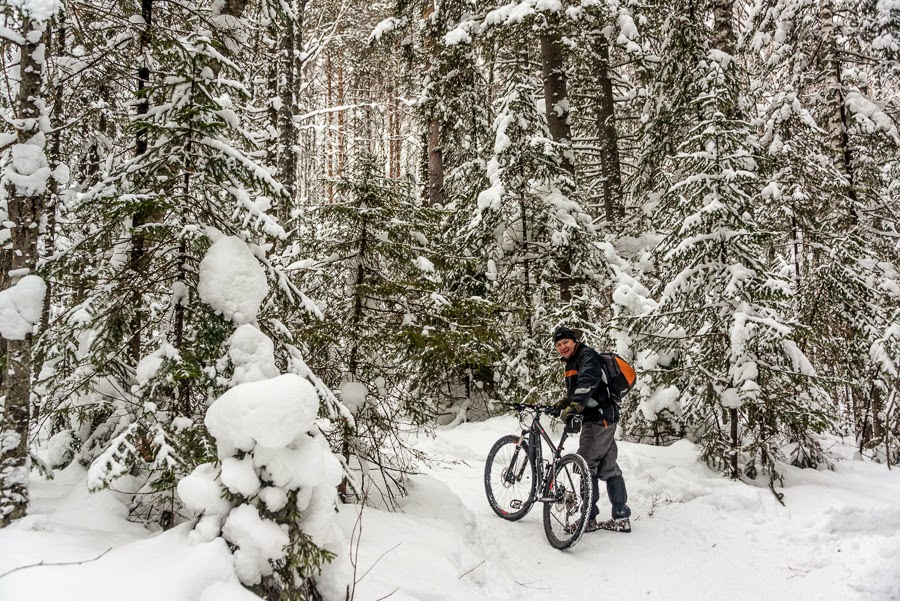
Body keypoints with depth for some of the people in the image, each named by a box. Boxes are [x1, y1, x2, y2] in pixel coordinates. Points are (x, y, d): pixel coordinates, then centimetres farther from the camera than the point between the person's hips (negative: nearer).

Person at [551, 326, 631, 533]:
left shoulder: (587, 355, -10)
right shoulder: (572, 362, 20)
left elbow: (588, 380, -30)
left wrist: (575, 404, -43)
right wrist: (564, 403, 13)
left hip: (600, 417, -10)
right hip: (601, 417, 10)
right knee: (608, 467, 11)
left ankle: (588, 518, -4)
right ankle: (621, 518, 16)